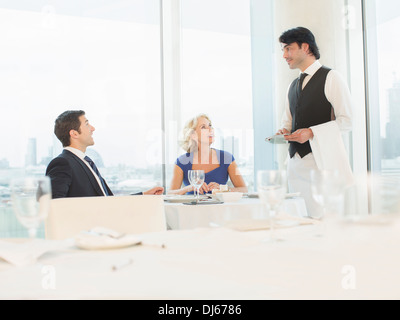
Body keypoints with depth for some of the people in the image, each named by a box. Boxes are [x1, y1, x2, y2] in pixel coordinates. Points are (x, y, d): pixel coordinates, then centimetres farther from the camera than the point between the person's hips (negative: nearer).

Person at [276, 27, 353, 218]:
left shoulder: (331, 77, 1)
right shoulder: (293, 86, 22)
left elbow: (347, 121, -6)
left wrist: (312, 132, -16)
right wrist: (284, 132, 6)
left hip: (323, 160, -6)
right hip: (296, 162, 6)